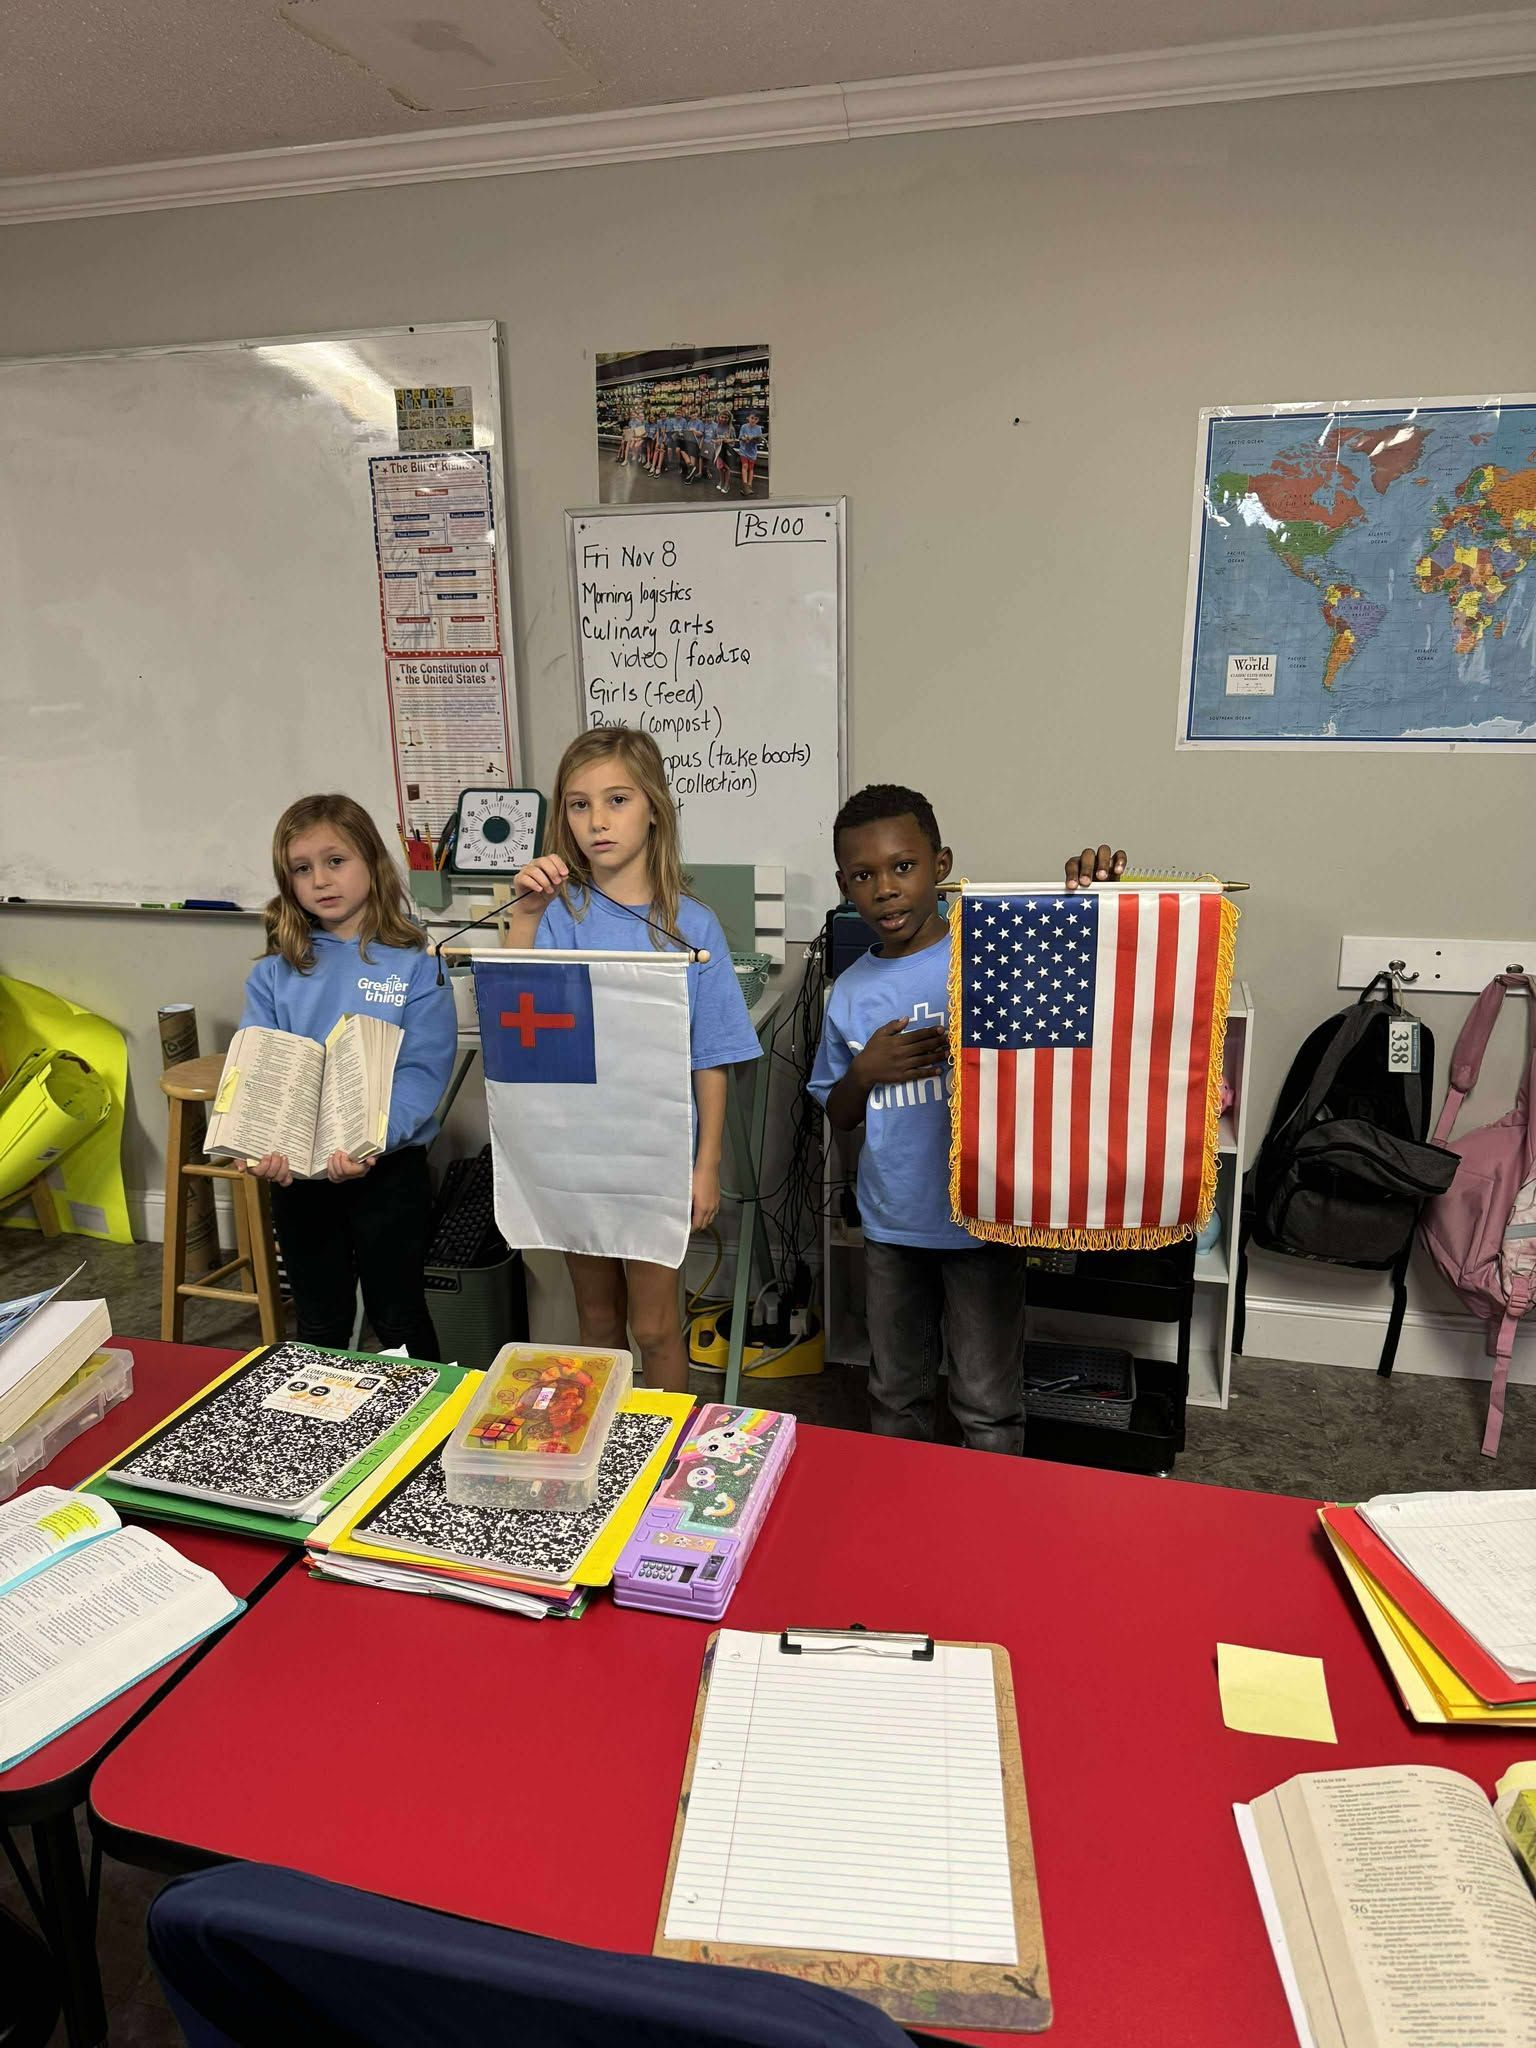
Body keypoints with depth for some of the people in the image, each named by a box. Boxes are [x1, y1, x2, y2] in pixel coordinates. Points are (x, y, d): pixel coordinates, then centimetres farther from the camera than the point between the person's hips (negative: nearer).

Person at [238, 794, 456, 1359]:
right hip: (295, 1172, 3)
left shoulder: (414, 967, -7)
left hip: (389, 1166, -3)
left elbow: (421, 1073, -14)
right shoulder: (273, 974, 3)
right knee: (319, 1325, 18)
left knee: (399, 1318, 12)